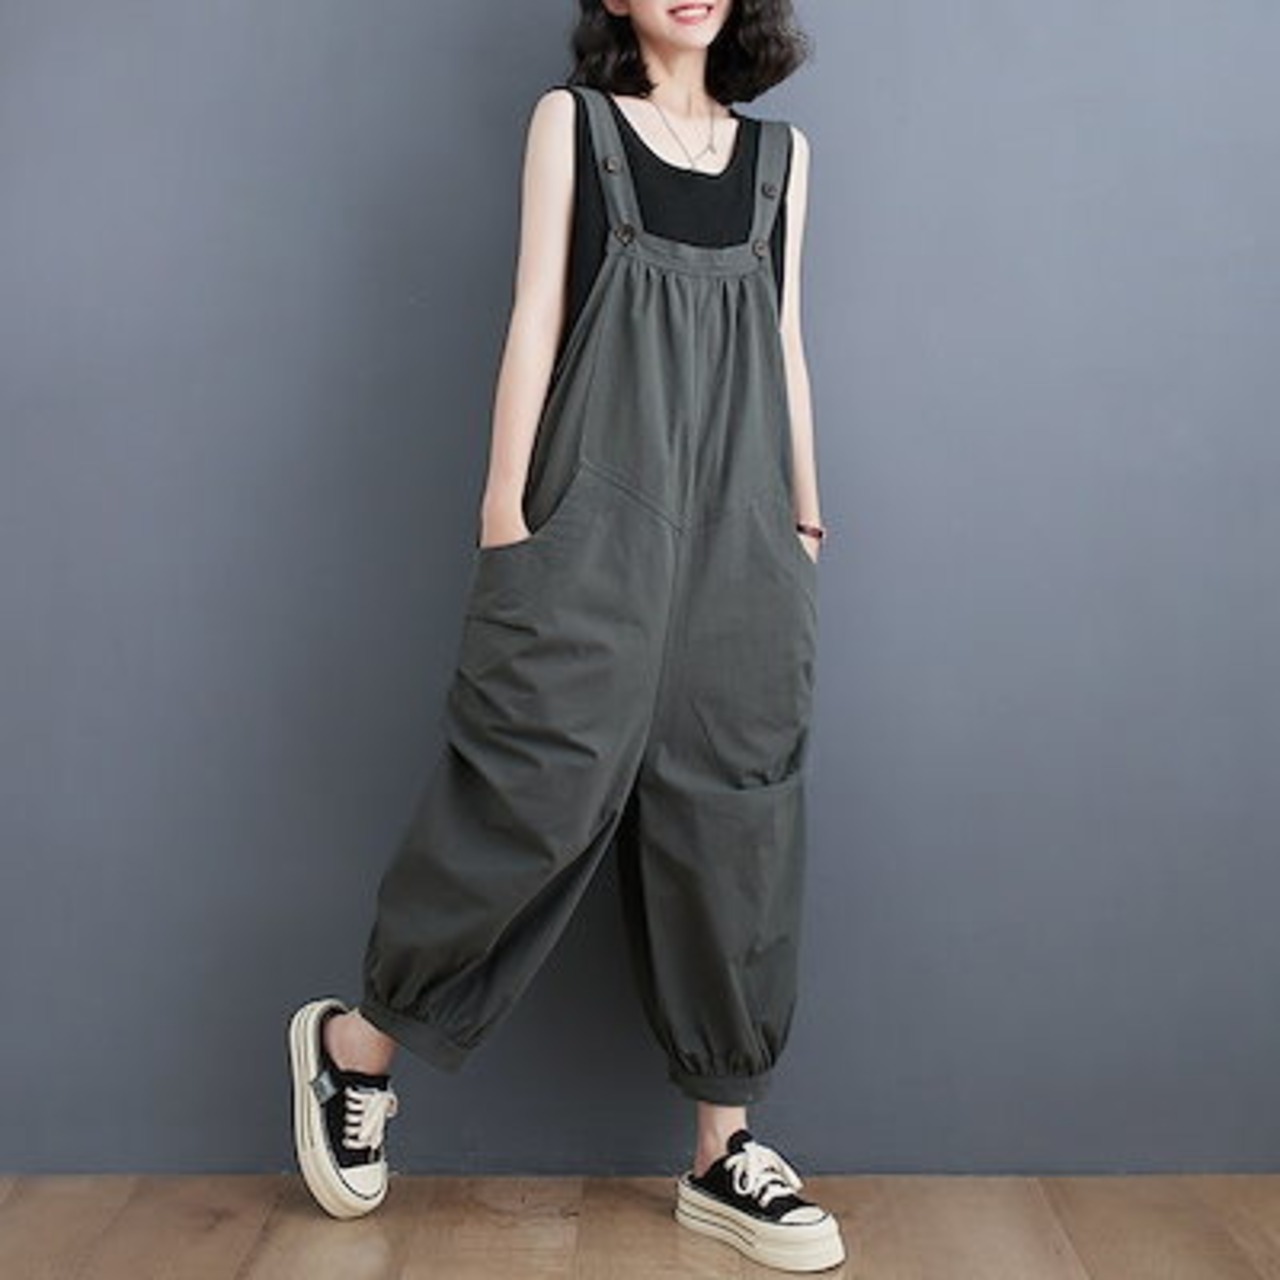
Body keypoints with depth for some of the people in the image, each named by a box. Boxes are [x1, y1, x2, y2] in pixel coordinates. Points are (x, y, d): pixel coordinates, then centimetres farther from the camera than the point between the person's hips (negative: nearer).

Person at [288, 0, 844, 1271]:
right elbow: (536, 313, 2)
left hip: (740, 518, 4)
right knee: (544, 778, -7)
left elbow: (784, 338, 17)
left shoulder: (782, 148, 18)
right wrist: (505, 502, -6)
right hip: (600, 499, -4)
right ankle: (356, 1041, 17)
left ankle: (723, 1147, 13)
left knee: (732, 808, 3)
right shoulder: (571, 117, 9)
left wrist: (807, 515, 12)